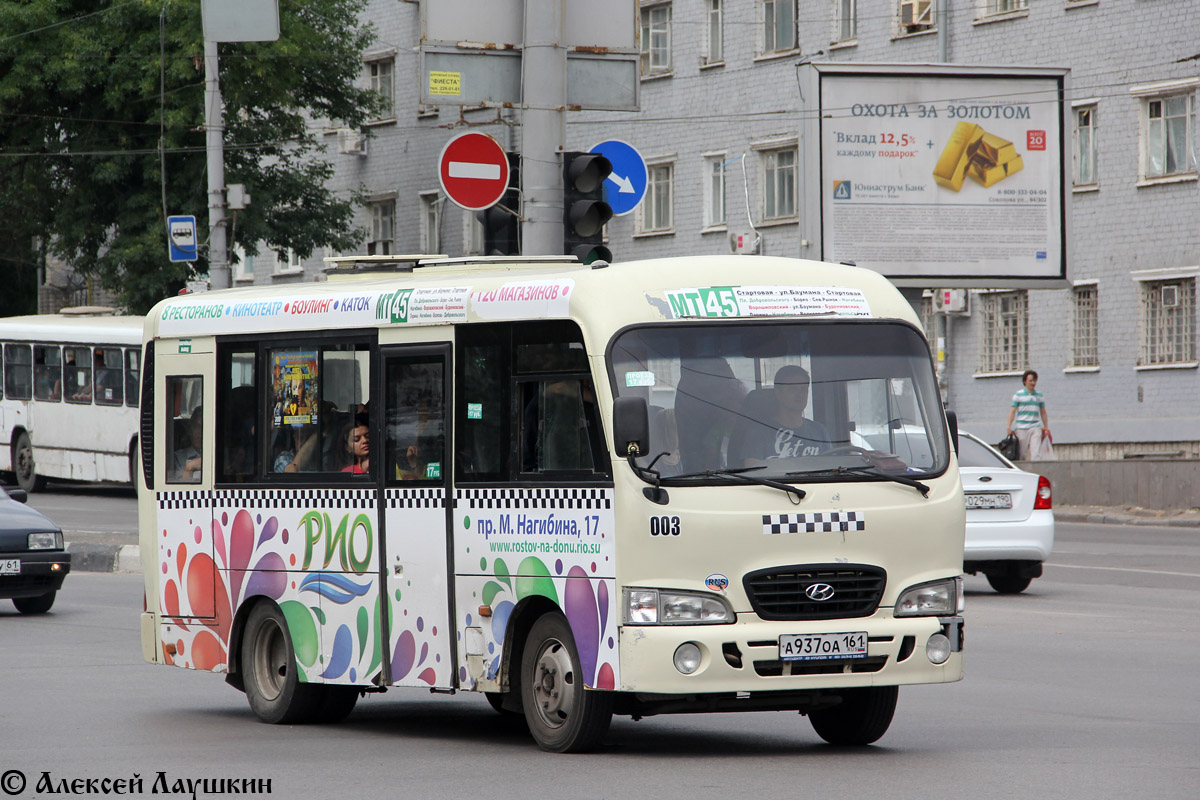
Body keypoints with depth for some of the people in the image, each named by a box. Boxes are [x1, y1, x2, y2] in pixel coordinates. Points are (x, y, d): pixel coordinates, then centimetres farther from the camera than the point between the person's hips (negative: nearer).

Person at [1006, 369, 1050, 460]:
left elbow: (1043, 413, 20)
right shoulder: (1018, 395, 4)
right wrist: (1009, 427, -7)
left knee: (1036, 452, -13)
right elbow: (1012, 411, 1)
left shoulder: (1039, 396, 13)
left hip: (1036, 428, 2)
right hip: (1022, 428, -2)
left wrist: (1046, 428, 16)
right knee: (1022, 454, -1)